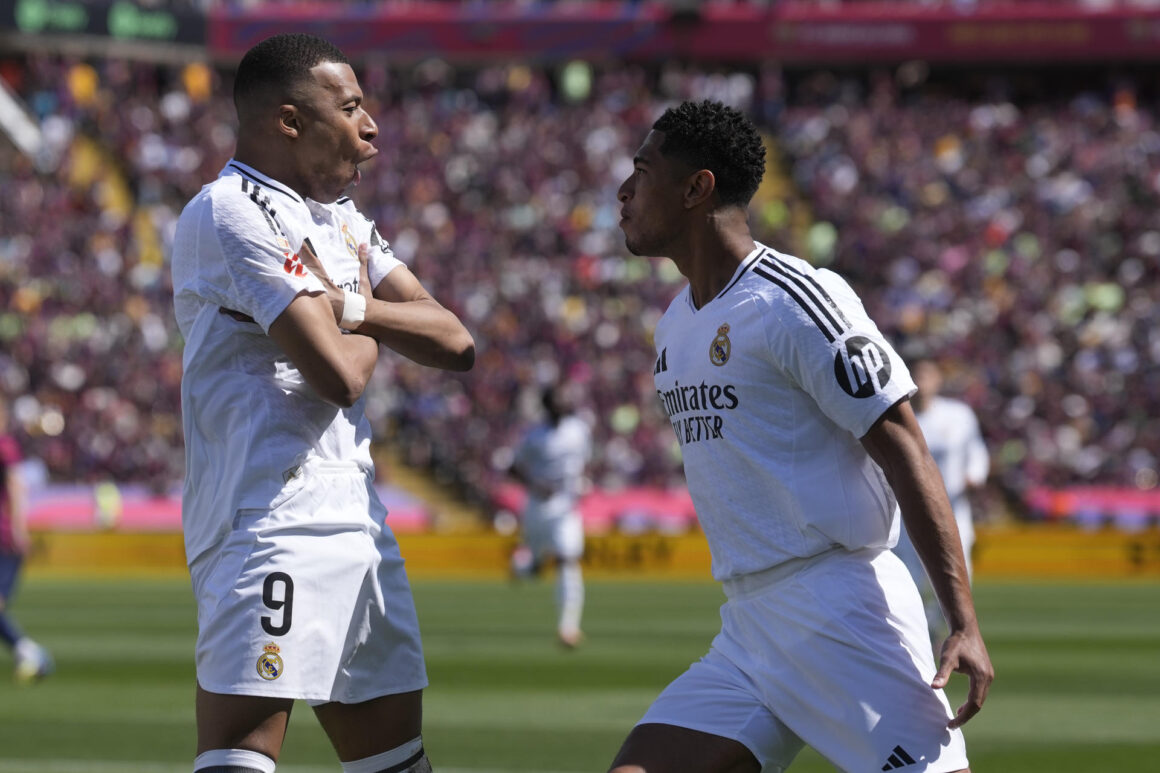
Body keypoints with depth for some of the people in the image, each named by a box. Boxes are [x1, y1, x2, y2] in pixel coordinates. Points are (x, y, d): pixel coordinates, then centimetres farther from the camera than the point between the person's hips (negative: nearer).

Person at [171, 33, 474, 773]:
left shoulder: (341, 219, 19)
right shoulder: (233, 213, -11)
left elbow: (454, 342, 11)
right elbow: (338, 374, -18)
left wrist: (354, 308, -6)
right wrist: (375, 324, 5)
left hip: (355, 515, 10)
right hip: (272, 519, -10)